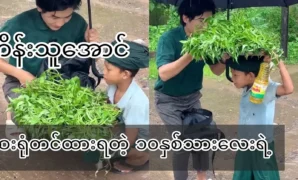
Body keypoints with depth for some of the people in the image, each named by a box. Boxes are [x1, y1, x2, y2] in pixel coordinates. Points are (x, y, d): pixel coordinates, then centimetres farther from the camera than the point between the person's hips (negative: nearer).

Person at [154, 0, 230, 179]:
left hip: (192, 97, 5)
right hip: (168, 99, -4)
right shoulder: (169, 38, -23)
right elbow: (164, 73, -33)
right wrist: (191, 54, -42)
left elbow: (216, 71, -3)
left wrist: (224, 58, -25)